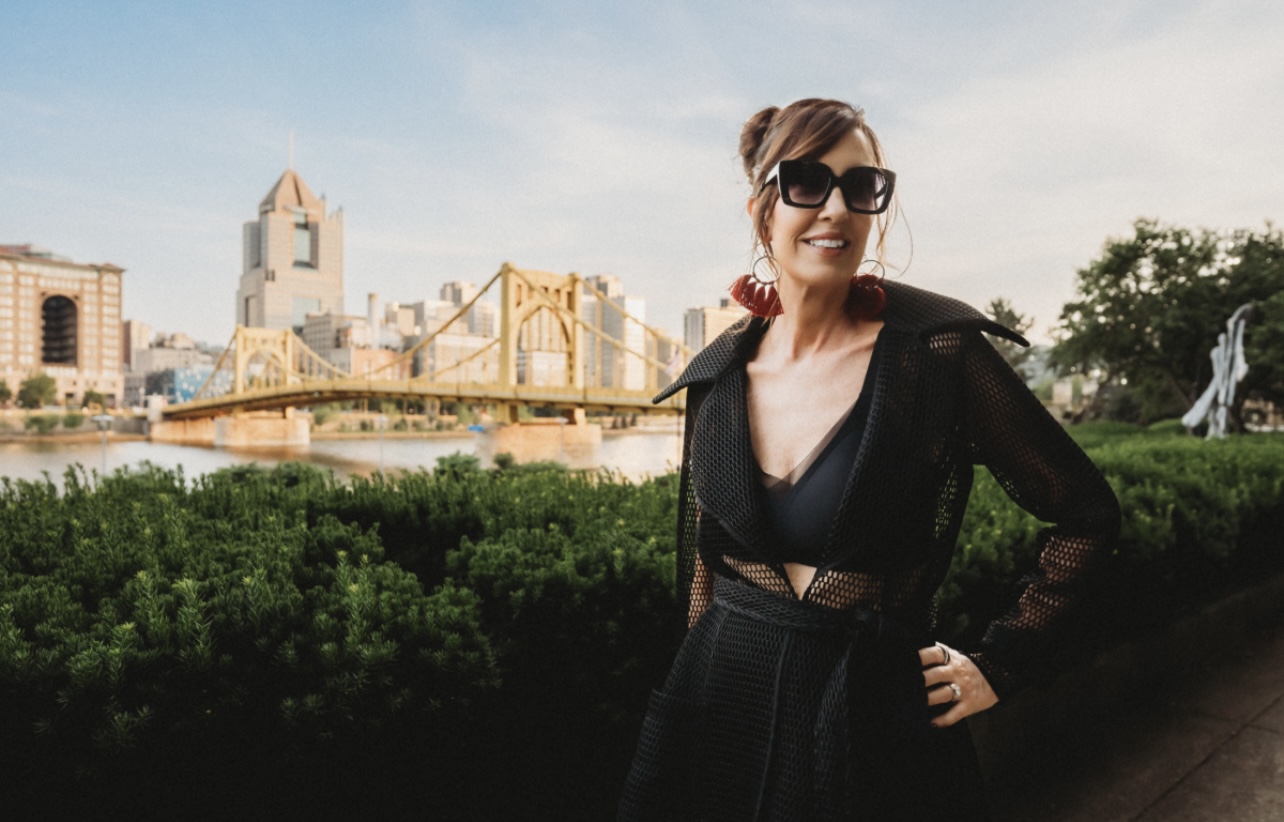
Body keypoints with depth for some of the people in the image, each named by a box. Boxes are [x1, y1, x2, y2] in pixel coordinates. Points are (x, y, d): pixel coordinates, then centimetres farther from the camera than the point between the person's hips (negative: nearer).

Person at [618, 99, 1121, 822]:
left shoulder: (937, 350, -12)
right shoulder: (718, 376, -1)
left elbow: (1086, 514, -2)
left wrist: (1000, 666, -2)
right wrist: (709, 676, 14)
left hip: (879, 714, -2)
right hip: (725, 705, 3)